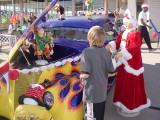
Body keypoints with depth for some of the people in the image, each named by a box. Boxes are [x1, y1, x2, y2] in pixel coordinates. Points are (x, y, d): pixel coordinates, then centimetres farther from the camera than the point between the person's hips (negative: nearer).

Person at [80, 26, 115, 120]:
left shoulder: (87, 52, -20)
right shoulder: (106, 52, -4)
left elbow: (85, 74, -25)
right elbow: (111, 72, 3)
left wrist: (80, 76, -4)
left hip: (92, 93, -5)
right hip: (103, 92, 5)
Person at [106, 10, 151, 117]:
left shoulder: (135, 34, -14)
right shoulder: (123, 33, 11)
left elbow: (134, 48, -24)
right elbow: (117, 43, 3)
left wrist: (121, 54, -31)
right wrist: (110, 45, -17)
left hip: (132, 63, -9)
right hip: (124, 62, 9)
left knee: (131, 84, 0)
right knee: (122, 82, 17)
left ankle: (131, 107, 14)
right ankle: (124, 102, 34)